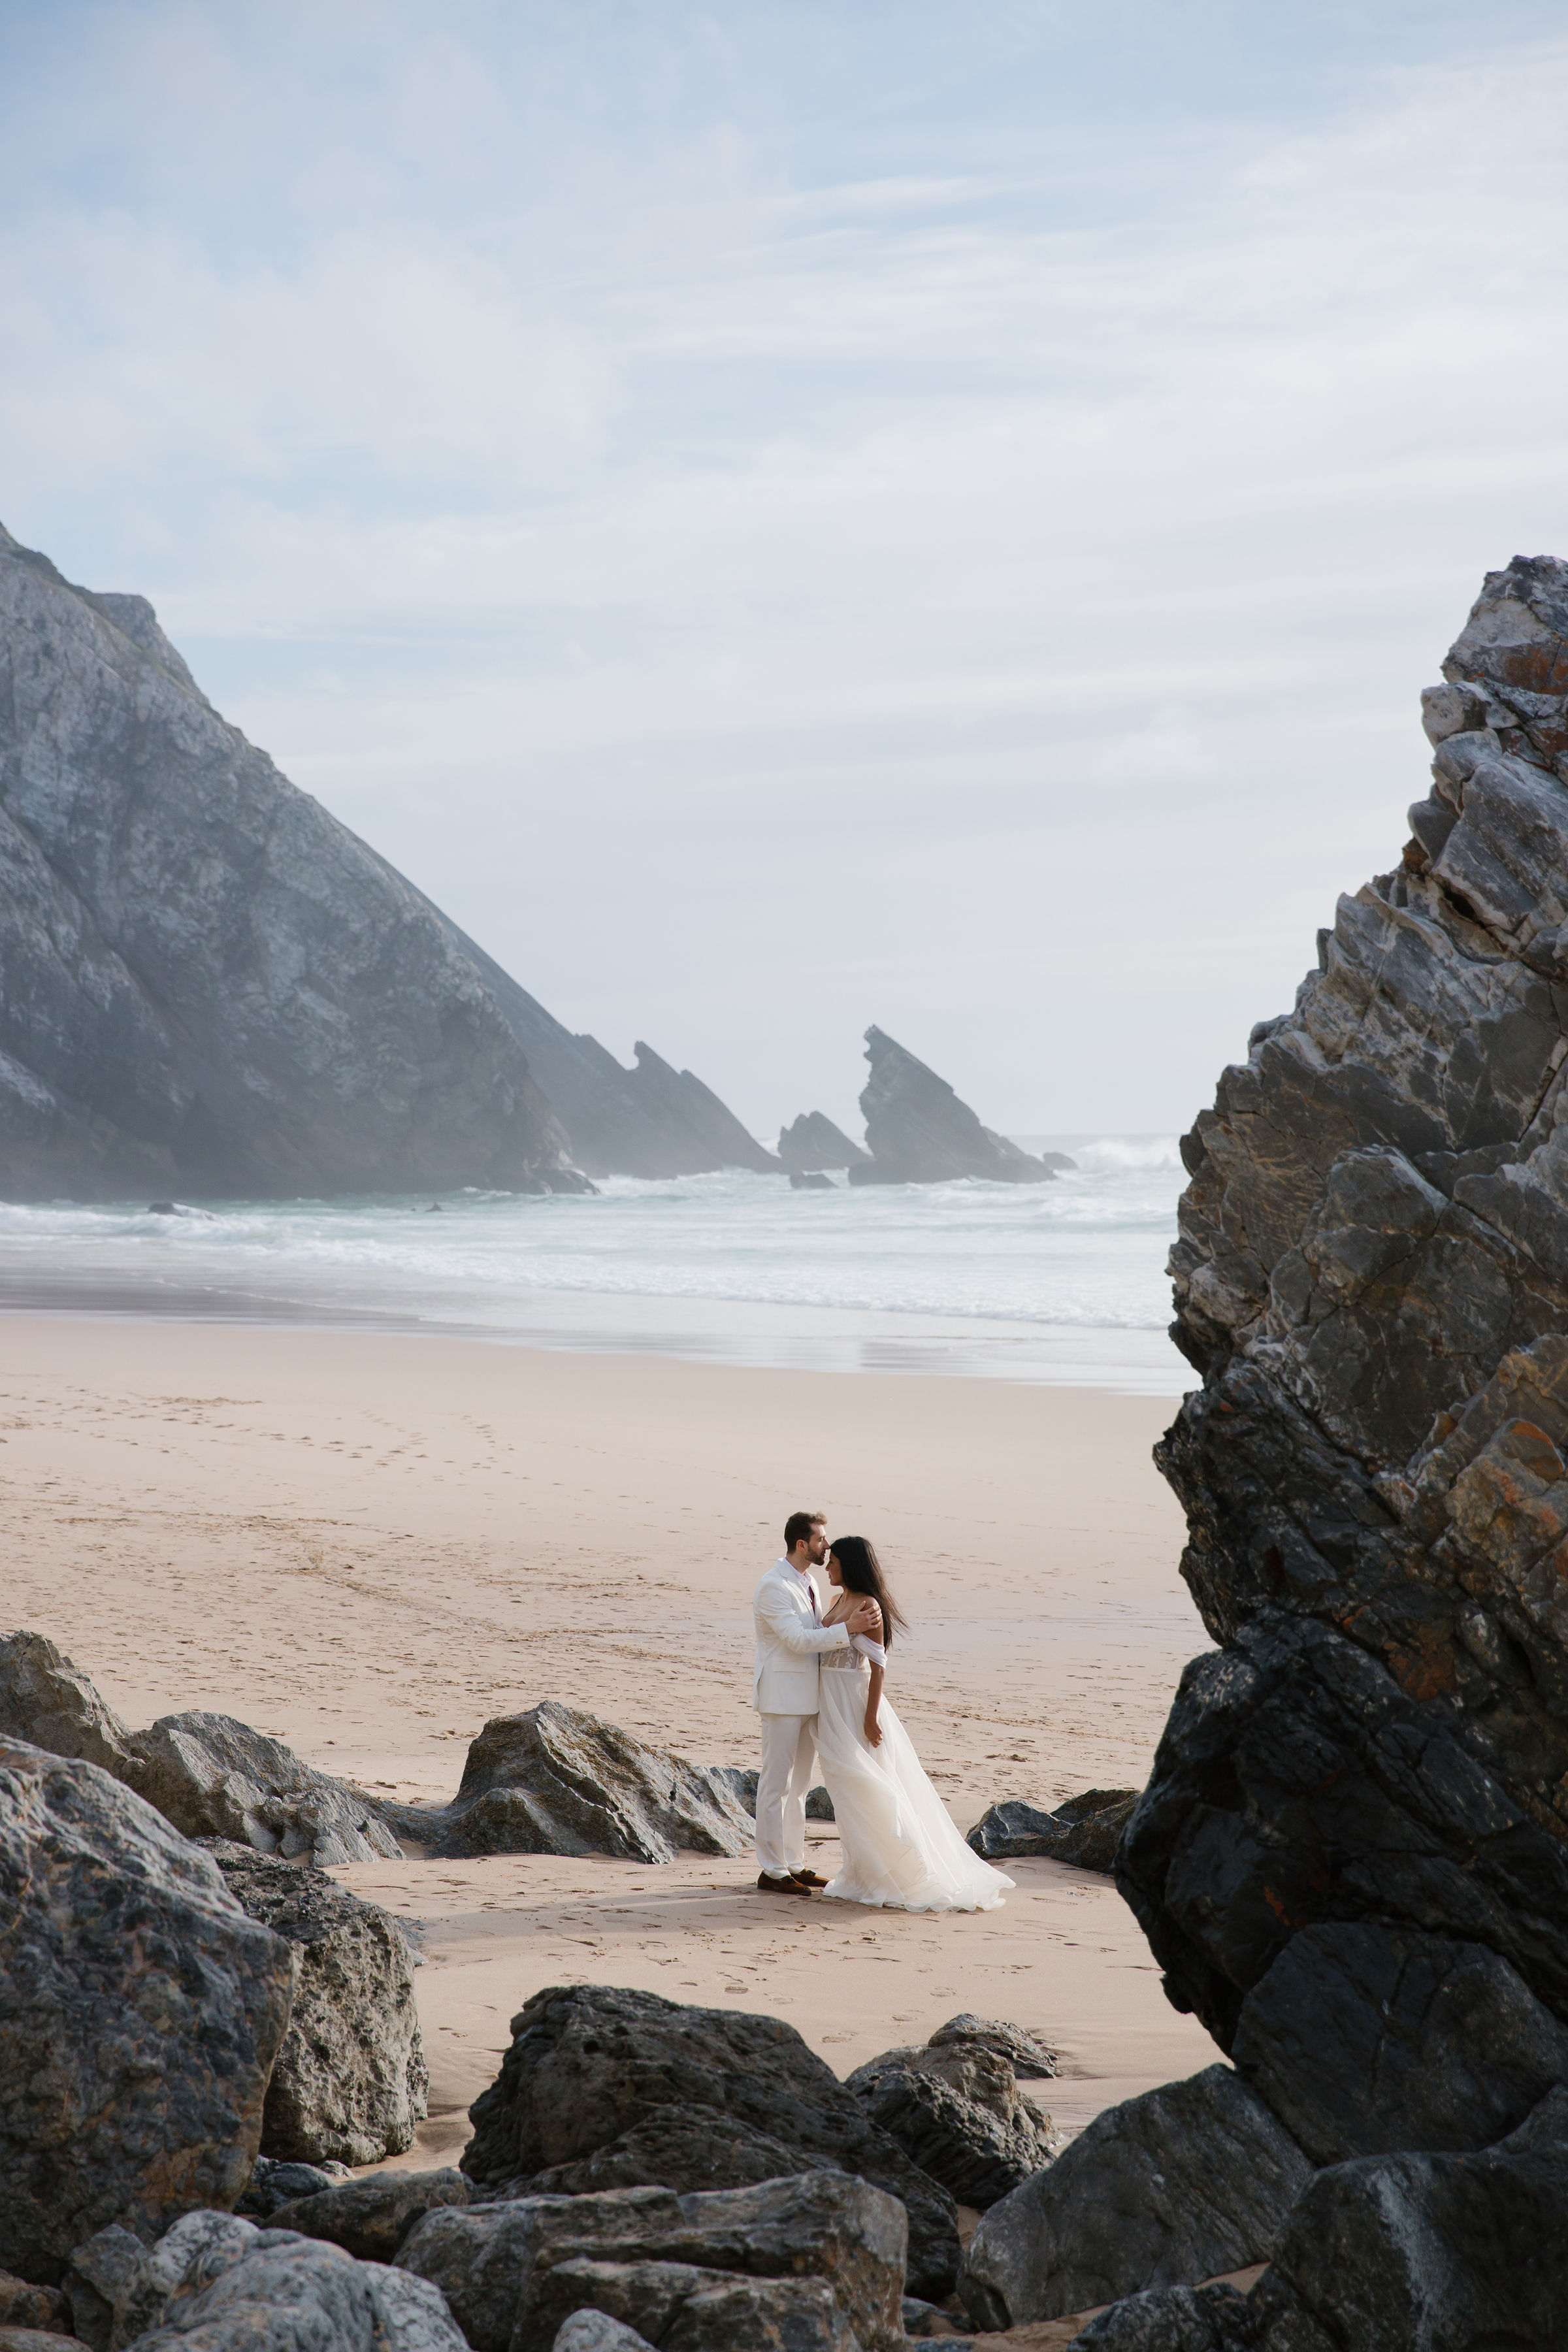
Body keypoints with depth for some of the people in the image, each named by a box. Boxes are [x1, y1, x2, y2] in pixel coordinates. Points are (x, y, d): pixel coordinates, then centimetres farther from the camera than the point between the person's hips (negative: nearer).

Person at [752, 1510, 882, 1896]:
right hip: (783, 1696, -9)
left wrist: (853, 1621, -3)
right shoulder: (774, 1586, -17)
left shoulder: (808, 1581, 12)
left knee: (799, 1784, 14)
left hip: (808, 1698, 9)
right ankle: (771, 1871, 1)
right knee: (776, 1783, -3)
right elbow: (797, 1639, -23)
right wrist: (847, 1629, -27)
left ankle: (794, 1864, 22)